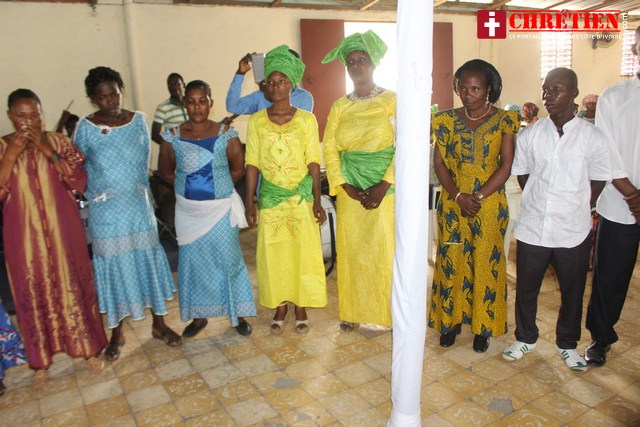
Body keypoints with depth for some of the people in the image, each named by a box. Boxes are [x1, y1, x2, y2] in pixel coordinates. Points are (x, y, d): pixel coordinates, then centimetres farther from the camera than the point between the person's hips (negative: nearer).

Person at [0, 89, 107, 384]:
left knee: (73, 286, 8)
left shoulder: (59, 141, -1)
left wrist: (49, 151, -18)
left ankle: (88, 348, 25)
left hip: (62, 230, 0)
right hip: (24, 235, 0)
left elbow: (80, 183, -10)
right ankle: (41, 359, 28)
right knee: (33, 293, 10)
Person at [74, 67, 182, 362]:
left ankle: (159, 324, 25)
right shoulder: (86, 128, -6)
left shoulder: (138, 120, 1)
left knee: (149, 260, 8)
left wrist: (140, 190, 7)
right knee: (113, 267, 7)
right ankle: (117, 334, 24)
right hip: (106, 212, -2)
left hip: (139, 207, 2)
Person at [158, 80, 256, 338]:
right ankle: (199, 316, 28)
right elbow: (165, 171, 8)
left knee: (229, 260, 5)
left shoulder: (226, 135, -6)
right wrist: (187, 185, 1)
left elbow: (238, 168, 2)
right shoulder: (173, 137, -3)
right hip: (188, 211, 2)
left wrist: (218, 184, 0)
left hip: (220, 209, -1)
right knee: (193, 262, 11)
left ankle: (237, 314, 23)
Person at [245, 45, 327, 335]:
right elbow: (252, 164, 1)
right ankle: (280, 306, 24)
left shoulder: (306, 119, -2)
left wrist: (317, 200, -7)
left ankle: (301, 307, 21)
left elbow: (313, 162, -2)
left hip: (301, 196, -1)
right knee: (272, 253, 6)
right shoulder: (256, 121, 2)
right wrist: (249, 202, -2)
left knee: (303, 251, 4)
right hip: (270, 197, 1)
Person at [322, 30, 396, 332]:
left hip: (385, 189, -3)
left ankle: (388, 311, 20)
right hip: (350, 191, 3)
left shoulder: (391, 101, -3)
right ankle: (353, 311, 25)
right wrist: (345, 186, -9)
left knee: (386, 249, 2)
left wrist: (383, 186, -18)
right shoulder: (339, 106, 8)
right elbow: (330, 150, 3)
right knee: (351, 249, 9)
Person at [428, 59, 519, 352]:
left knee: (485, 263, 7)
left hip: (490, 205, -1)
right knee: (452, 262, 8)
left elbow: (506, 166, -7)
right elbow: (439, 163, -1)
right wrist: (459, 196, -13)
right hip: (452, 203, 2)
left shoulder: (504, 120, -2)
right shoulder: (447, 120, 3)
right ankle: (451, 320, 25)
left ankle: (483, 326, 24)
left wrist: (478, 197, -16)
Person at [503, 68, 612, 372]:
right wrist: (538, 205, 4)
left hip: (573, 232, -1)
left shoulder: (593, 138, -6)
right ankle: (525, 338, 35)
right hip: (532, 229, 1)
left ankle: (567, 344, 36)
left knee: (572, 292, 14)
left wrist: (577, 210, 1)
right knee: (526, 288, 13)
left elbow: (597, 183, 3)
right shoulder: (529, 135, -2)